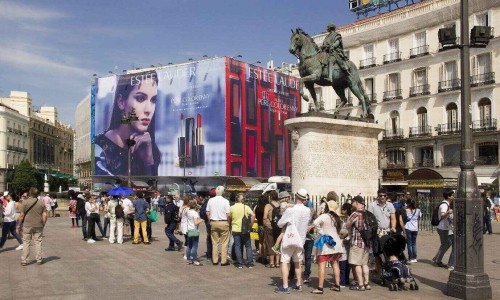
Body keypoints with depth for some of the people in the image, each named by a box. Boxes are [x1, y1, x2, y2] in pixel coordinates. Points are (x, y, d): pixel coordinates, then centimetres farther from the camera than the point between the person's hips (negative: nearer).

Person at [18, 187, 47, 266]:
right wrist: (43, 225, 12)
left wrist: (19, 225, 2)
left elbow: (21, 215, -7)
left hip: (27, 226, -2)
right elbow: (44, 215, 1)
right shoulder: (42, 203, 2)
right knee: (38, 242, 9)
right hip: (38, 226, 2)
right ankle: (39, 259, 14)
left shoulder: (25, 202, -6)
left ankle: (24, 260, 9)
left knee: (26, 242, 6)